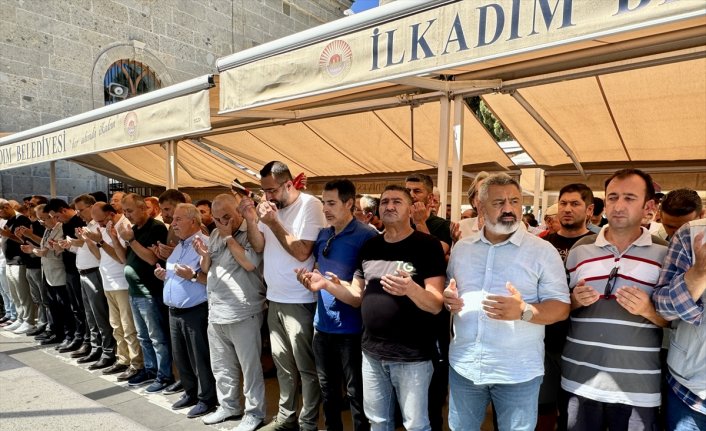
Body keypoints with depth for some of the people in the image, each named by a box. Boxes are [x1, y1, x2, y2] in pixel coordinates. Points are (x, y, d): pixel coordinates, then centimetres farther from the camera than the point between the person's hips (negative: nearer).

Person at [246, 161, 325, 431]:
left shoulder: (310, 205, -14)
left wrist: (274, 223, -21)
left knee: (306, 367, 6)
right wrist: (251, 220, -7)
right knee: (282, 363, 19)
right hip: (274, 299, 7)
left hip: (299, 302, -7)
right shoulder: (271, 207, 8)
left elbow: (302, 252, -19)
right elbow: (259, 246, 9)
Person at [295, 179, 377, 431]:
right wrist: (310, 279, -7)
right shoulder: (323, 235, 7)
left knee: (355, 391, 9)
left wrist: (328, 284, -26)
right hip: (322, 324, 7)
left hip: (351, 328, -7)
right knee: (327, 386, 22)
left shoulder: (367, 236, -14)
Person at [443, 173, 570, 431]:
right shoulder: (461, 248, 5)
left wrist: (523, 311, -27)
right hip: (463, 365, 4)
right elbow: (449, 291, 15)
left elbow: (561, 308, -9)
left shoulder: (543, 251, -7)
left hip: (517, 372, -3)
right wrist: (447, 299, -9)